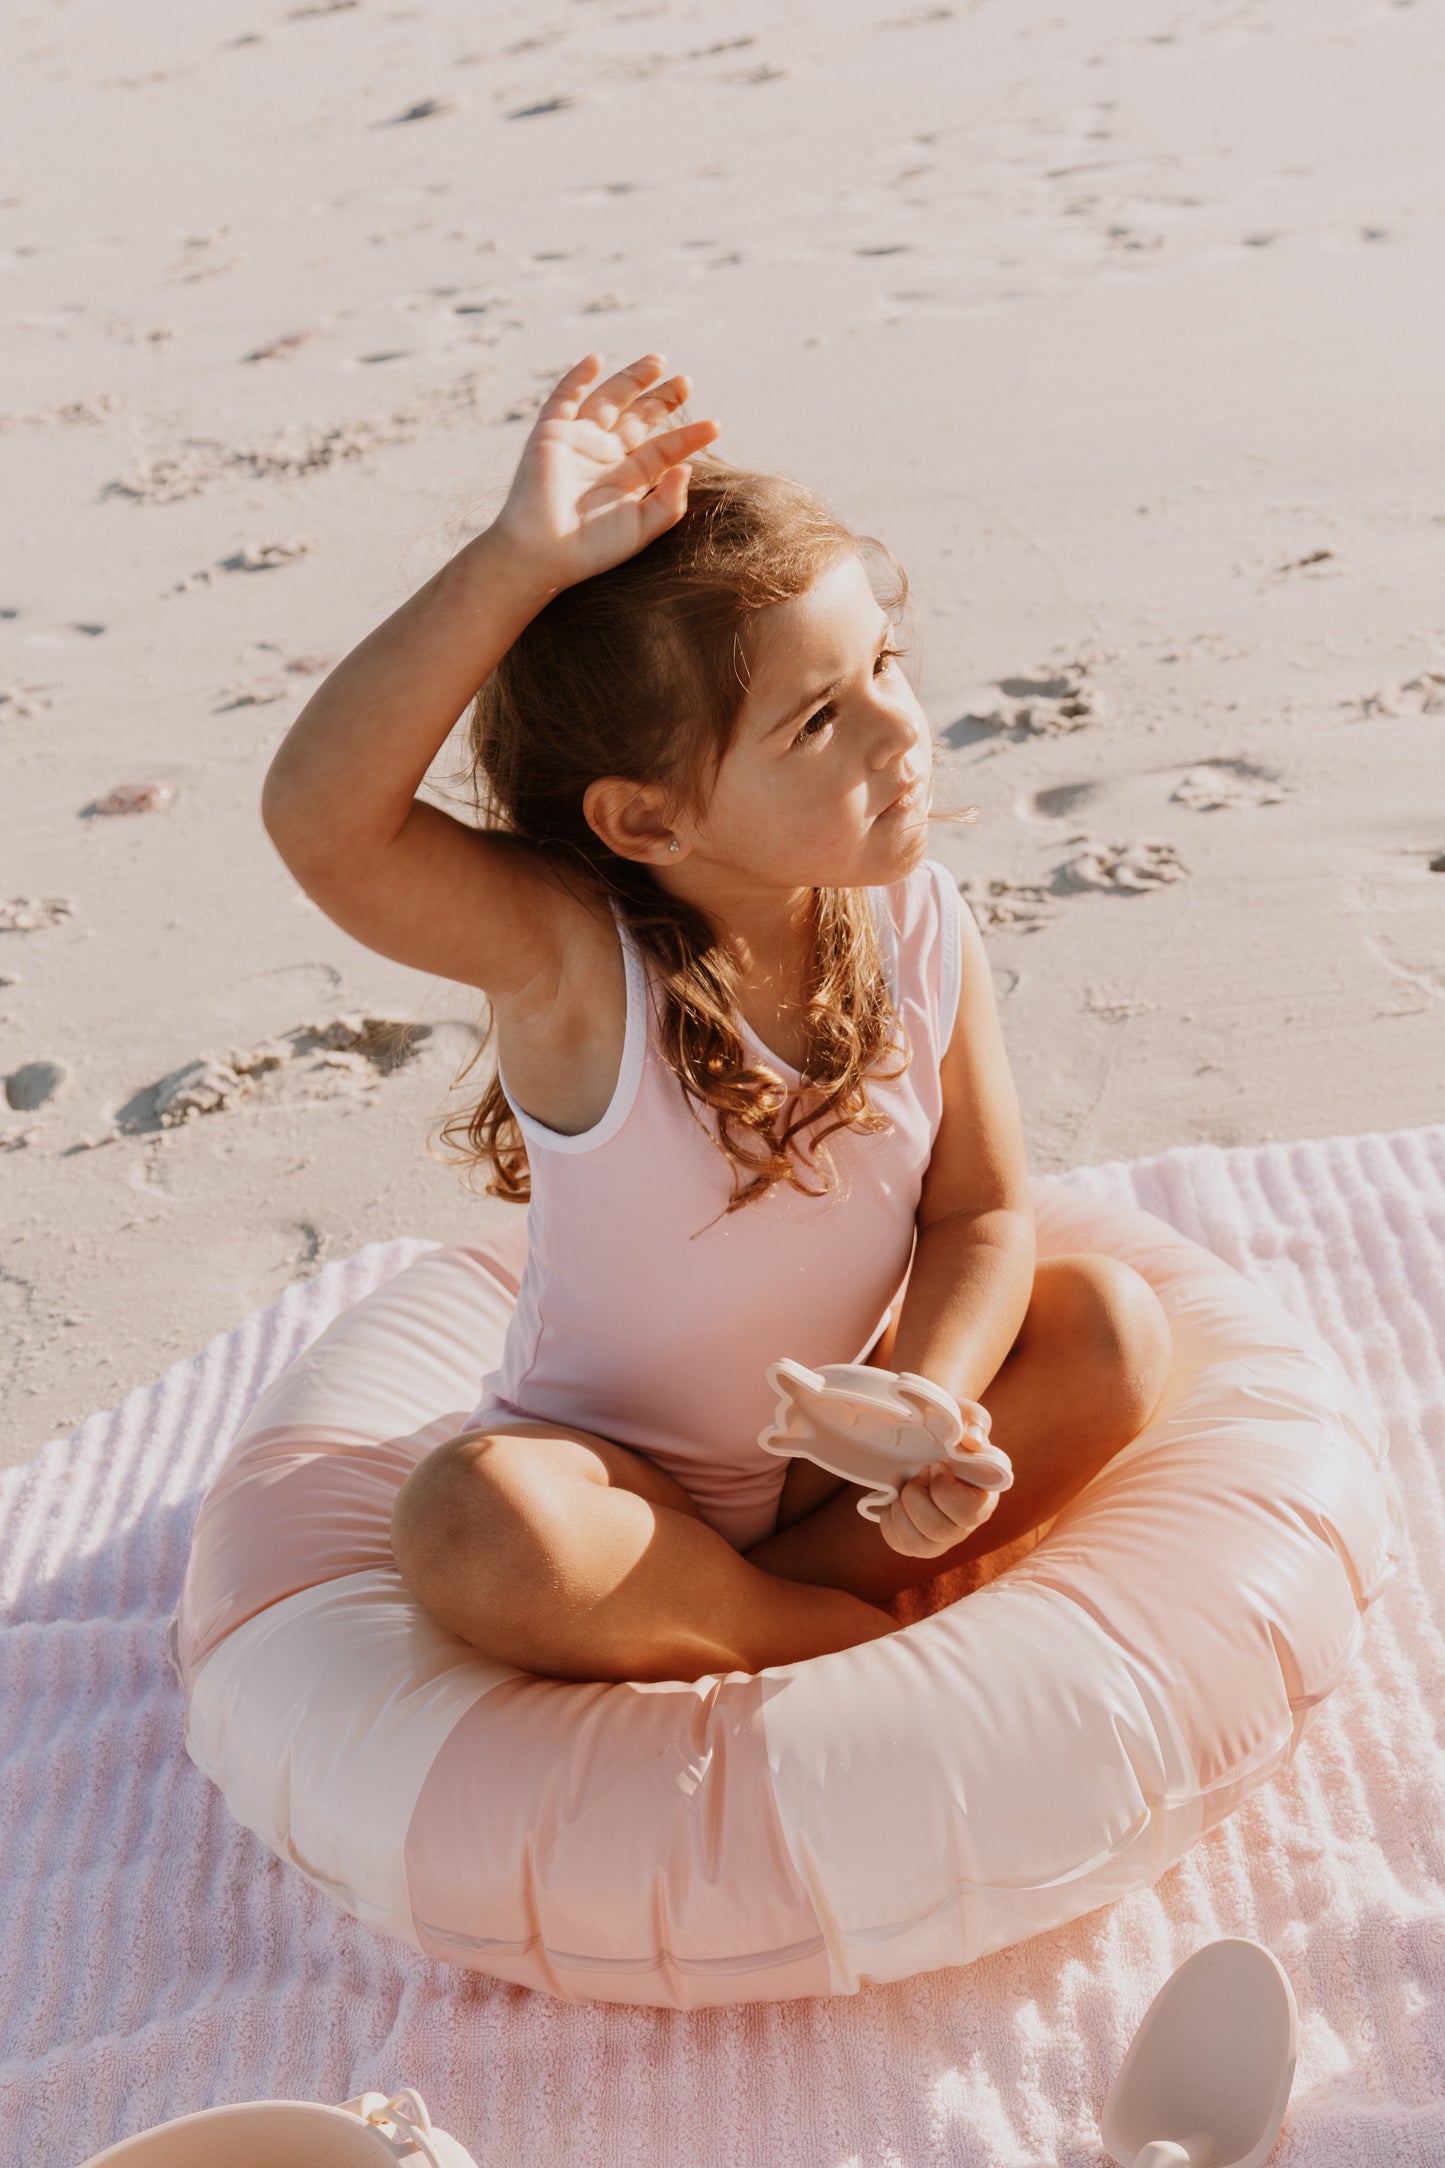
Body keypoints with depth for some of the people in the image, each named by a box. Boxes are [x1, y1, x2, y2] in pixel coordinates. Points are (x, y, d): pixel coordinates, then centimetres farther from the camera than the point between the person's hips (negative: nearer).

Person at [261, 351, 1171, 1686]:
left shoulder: (922, 931, -14)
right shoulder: (568, 958, -26)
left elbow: (983, 1211, -6)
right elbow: (322, 815, -43)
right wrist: (523, 559, -47)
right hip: (617, 1473, -3)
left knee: (1112, 1327, -12)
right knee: (475, 1531, -33)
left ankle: (768, 1588, -9)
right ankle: (862, 1639, -10)